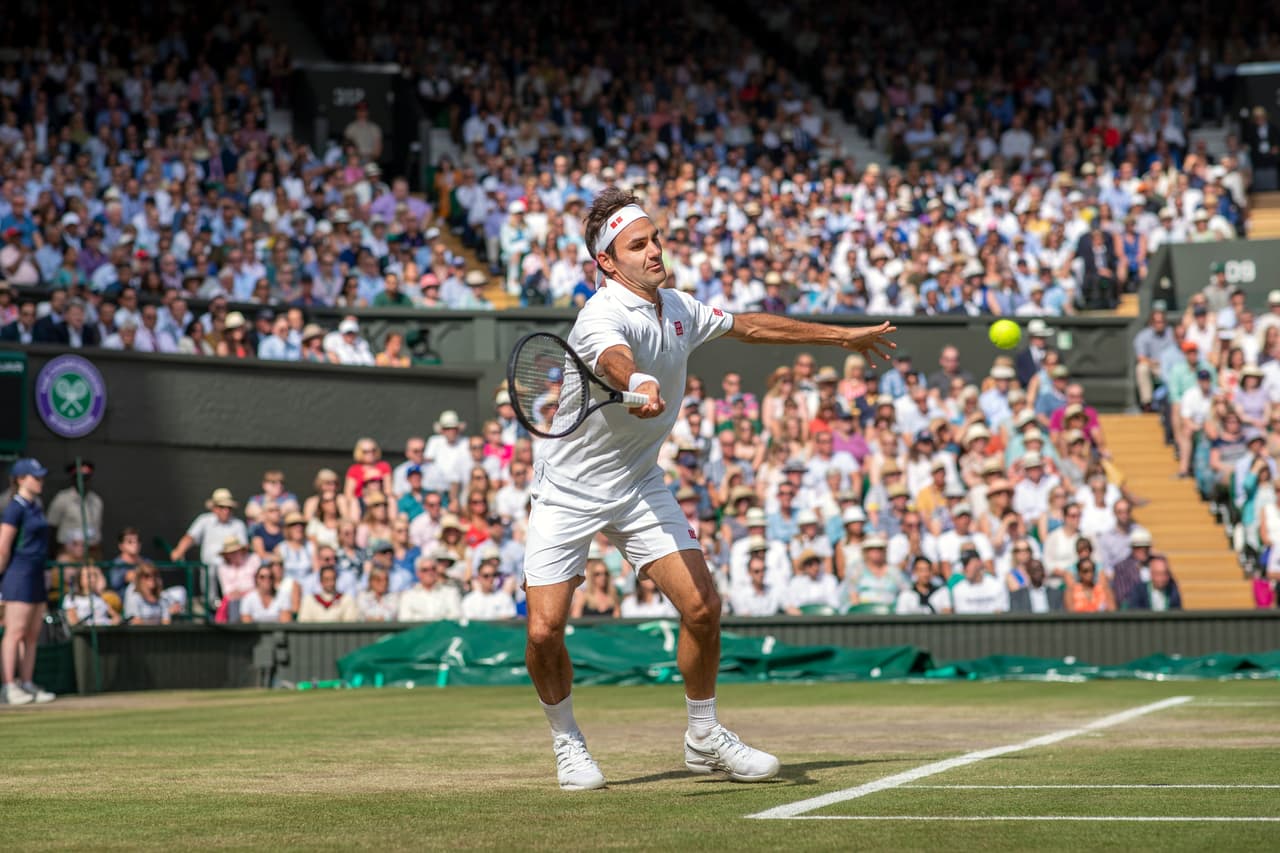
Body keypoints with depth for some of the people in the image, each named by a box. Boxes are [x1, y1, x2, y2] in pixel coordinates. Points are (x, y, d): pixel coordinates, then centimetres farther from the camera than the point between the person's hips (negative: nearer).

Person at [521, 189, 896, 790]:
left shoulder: (678, 308, 3)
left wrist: (841, 336, 26)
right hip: (568, 489, -6)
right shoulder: (603, 314, -22)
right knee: (544, 632, -13)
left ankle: (704, 739, 14)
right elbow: (614, 358, -47)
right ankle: (567, 742, 15)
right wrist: (638, 386, -70)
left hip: (639, 486, 6)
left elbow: (749, 325, 20)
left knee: (702, 606, -7)